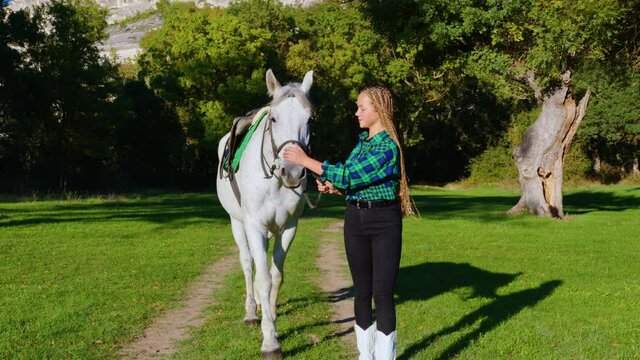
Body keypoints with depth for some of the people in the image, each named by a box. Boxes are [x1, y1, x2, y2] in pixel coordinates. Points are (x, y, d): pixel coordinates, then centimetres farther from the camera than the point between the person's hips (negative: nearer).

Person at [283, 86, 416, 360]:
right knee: (362, 291, 12)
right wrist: (334, 188, -1)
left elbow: (349, 176, -20)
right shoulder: (362, 141, 11)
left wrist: (306, 160, -16)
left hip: (384, 223, -7)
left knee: (383, 293, -6)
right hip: (355, 220, 7)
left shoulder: (388, 147, -16)